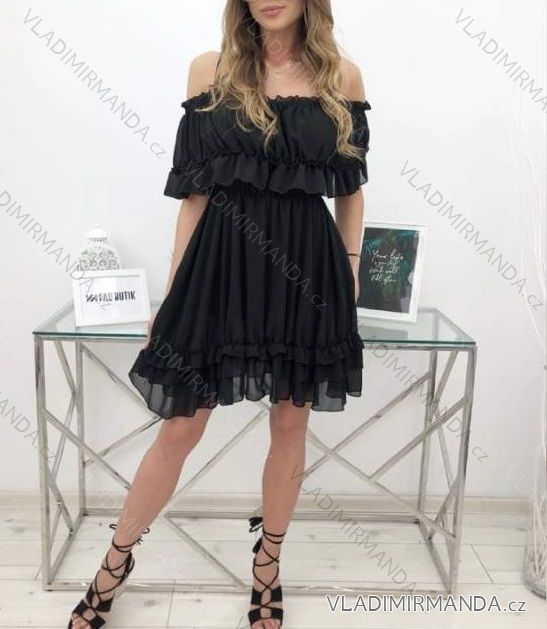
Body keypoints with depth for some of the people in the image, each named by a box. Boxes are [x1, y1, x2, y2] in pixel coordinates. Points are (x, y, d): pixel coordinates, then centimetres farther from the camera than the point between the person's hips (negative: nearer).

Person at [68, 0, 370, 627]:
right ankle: (117, 558, 29)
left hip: (306, 265, 1)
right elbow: (195, 192, 3)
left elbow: (350, 190, 11)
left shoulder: (342, 77, 6)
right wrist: (170, 293, 2)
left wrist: (351, 279, 8)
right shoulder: (211, 71, 4)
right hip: (223, 261, -1)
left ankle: (267, 565, 34)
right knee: (180, 427, 5)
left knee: (290, 424, 11)